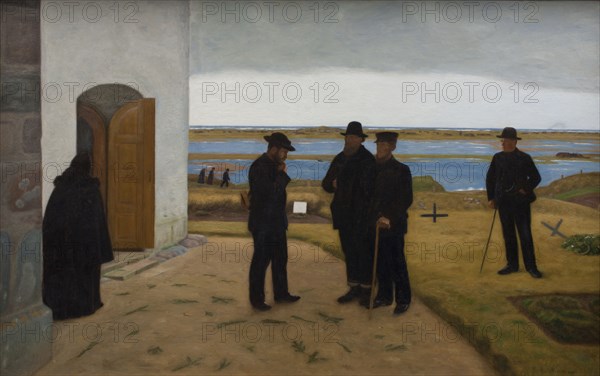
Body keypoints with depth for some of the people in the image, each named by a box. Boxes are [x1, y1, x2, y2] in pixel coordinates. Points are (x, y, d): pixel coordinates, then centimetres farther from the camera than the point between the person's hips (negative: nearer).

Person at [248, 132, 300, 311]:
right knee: (261, 261, 1)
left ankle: (281, 293, 29)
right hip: (263, 224, -9)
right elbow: (271, 192, -26)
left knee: (280, 258, 16)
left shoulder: (274, 165, 10)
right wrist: (283, 175, -17)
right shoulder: (259, 167, -18)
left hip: (276, 222, 9)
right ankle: (256, 299, 13)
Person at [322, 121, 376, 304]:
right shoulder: (339, 159, 10)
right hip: (343, 215, 6)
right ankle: (354, 288, 23)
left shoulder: (368, 160, -10)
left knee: (363, 252, 2)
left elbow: (371, 188, -15)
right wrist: (333, 184, -3)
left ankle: (366, 289, 14)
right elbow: (326, 183, 17)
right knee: (349, 252, 13)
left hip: (362, 215, -6)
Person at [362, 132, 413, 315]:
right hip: (375, 224, 5)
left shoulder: (401, 170, -5)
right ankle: (384, 295, 25)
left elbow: (406, 200, -10)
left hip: (394, 225, -5)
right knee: (380, 263, 12)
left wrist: (390, 218, -20)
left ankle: (403, 299, 15)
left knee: (397, 263, 2)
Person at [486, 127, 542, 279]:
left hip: (521, 202, -3)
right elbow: (490, 178, 11)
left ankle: (531, 266, 8)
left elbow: (536, 177, 1)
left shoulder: (524, 158, -4)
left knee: (525, 235, -2)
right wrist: (491, 198, 7)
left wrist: (526, 190, -10)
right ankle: (512, 265, 19)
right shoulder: (497, 158, 5)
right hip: (504, 202, 3)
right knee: (508, 235, 9)